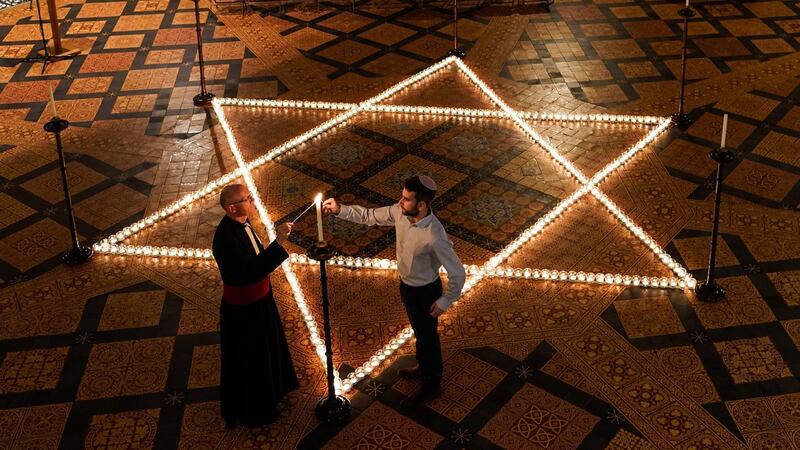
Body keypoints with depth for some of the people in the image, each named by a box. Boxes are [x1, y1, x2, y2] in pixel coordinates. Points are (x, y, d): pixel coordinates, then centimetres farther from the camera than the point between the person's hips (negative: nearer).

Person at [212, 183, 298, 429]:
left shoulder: (241, 224, -7)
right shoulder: (226, 237, -34)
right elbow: (249, 272, -39)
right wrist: (278, 243, -42)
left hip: (258, 301, 9)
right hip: (243, 311, -9)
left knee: (265, 350, 28)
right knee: (249, 360, 13)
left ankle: (268, 394, 52)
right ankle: (251, 411, 35)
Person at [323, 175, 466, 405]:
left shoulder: (434, 237, -39)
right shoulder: (400, 212, -18)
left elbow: (458, 274, -29)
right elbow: (370, 216, -2)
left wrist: (444, 302, -18)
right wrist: (340, 210, -15)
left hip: (425, 292, -7)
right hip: (406, 284, 7)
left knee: (427, 337, 16)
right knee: (419, 332, 30)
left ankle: (430, 386, 39)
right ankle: (425, 367, 56)